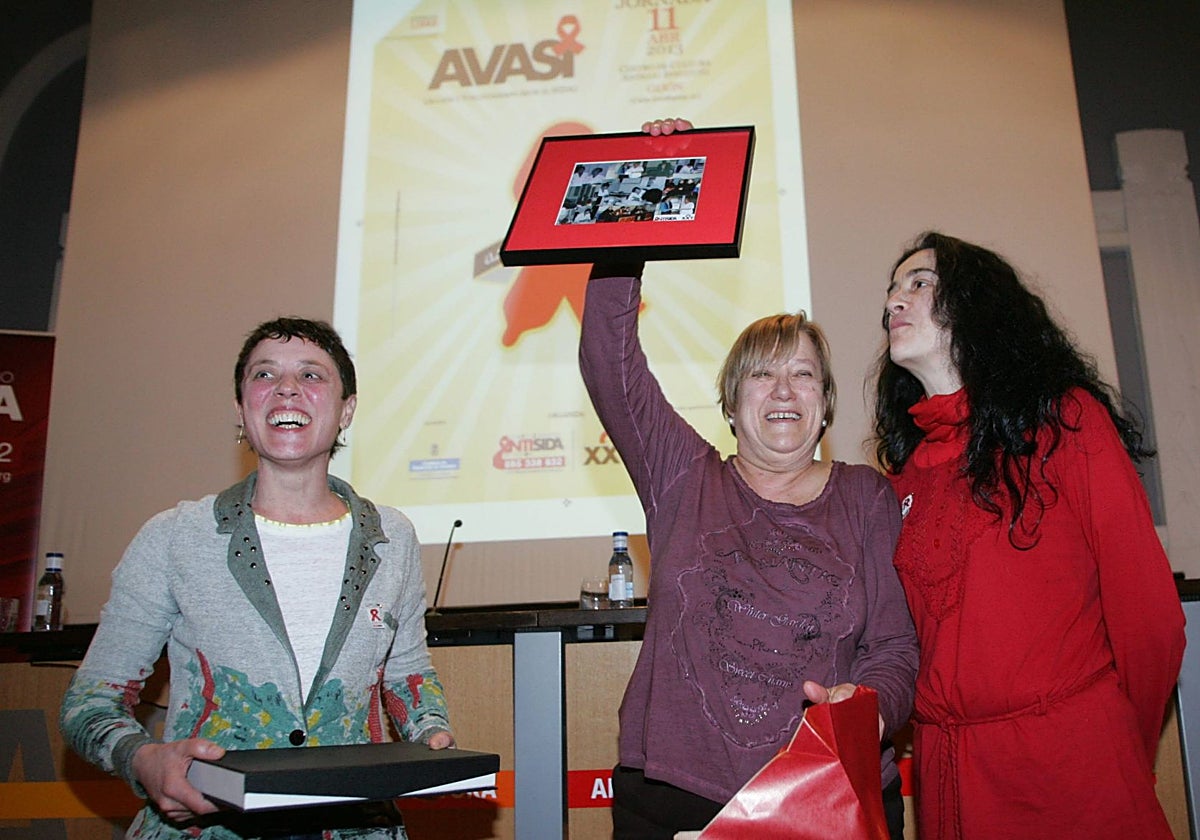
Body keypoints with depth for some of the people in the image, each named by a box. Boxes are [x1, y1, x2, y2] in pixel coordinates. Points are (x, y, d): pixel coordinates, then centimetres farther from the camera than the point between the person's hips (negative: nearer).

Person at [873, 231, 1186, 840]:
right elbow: (910, 628, 10)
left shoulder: (1066, 418, -6)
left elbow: (1147, 608, -6)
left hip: (1072, 762, -4)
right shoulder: (902, 464, 8)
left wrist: (1123, 750, 2)